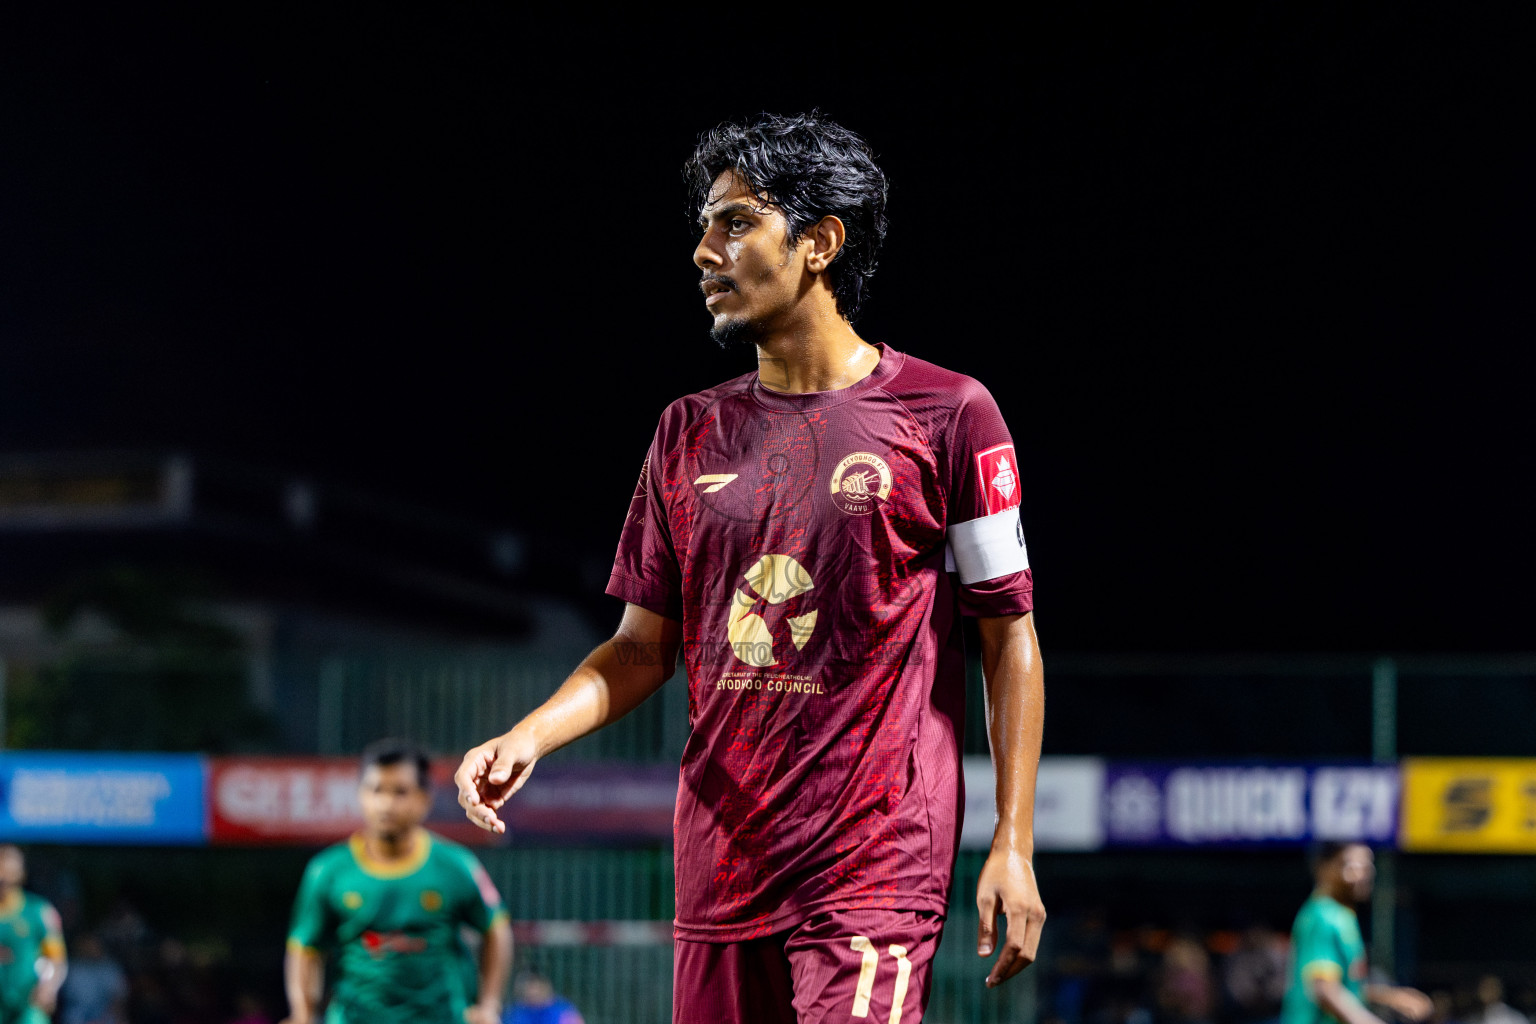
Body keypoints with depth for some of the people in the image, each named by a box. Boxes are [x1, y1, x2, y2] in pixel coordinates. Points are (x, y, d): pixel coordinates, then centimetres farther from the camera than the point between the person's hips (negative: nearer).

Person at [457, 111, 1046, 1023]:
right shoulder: (691, 432, 12)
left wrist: (1013, 846, -5)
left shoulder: (946, 414, -1)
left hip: (876, 867, -5)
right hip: (721, 868, 5)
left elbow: (1011, 635, 1)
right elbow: (645, 645, 15)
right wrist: (531, 735, -3)